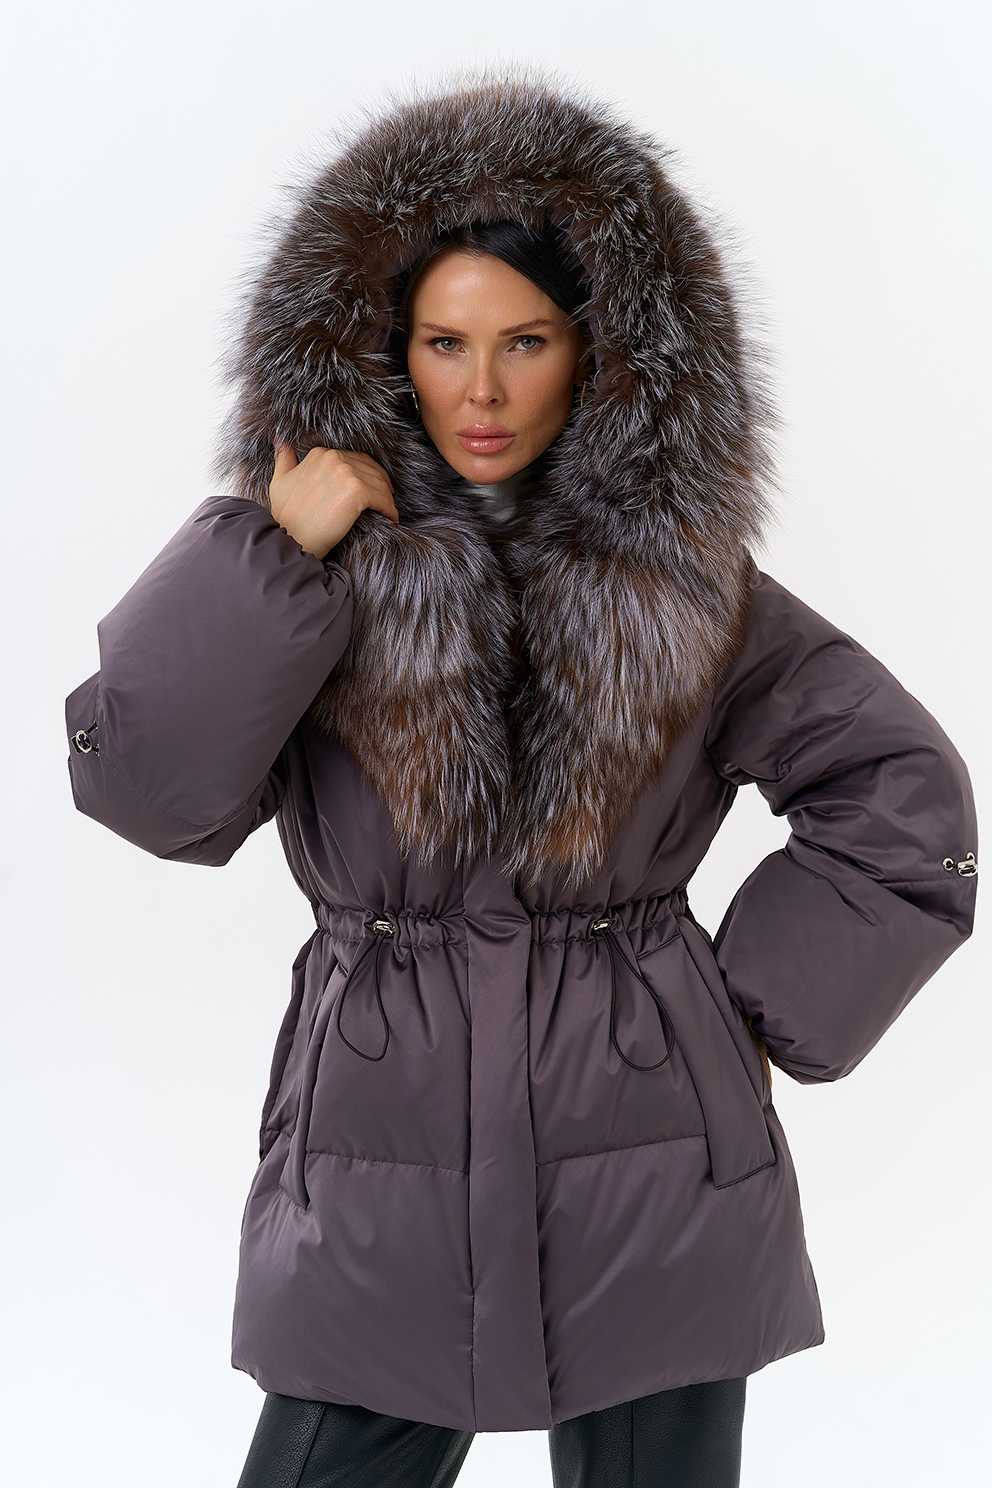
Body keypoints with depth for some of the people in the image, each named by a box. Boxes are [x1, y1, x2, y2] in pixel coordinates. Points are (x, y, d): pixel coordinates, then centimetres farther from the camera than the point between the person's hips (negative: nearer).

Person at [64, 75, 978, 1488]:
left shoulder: (681, 575, 0)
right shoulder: (319, 566, 1)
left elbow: (905, 796, 5)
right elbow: (145, 786, -11)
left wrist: (763, 1005, -1)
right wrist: (275, 558, -18)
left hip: (653, 1163, 0)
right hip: (384, 1165, 0)